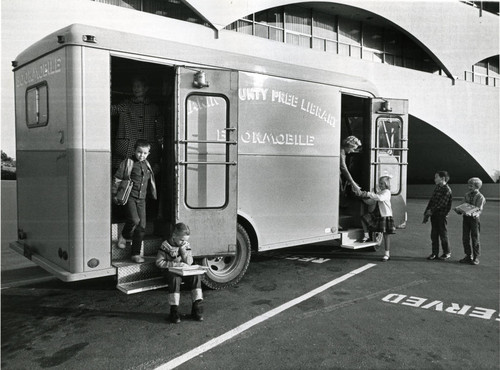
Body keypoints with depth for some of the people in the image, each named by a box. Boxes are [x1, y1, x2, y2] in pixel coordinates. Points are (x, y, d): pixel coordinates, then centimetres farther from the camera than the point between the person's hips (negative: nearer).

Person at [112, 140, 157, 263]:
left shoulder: (147, 165, 12)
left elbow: (151, 181, 24)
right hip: (130, 196, -5)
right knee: (134, 220, -24)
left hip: (141, 199, 5)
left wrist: (153, 194, 25)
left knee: (142, 226, 2)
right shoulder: (128, 163, -5)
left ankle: (136, 254, 11)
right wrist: (114, 195, -5)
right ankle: (124, 236, 9)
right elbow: (117, 179, -3)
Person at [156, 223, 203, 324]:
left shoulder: (186, 245, 5)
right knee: (175, 279, -36)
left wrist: (183, 249, -12)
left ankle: (196, 307, -22)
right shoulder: (165, 246, -8)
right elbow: (159, 262, -11)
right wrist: (175, 264, -17)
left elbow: (189, 262, -1)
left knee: (196, 277, -23)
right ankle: (174, 310, -31)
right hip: (171, 270, -4)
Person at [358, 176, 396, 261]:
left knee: (385, 235, -2)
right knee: (364, 218, -8)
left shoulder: (386, 192, -9)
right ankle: (366, 236, 6)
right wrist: (364, 197, -4)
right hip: (376, 214, 7)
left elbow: (380, 198, -30)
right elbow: (371, 202, 13)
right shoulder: (378, 192, 16)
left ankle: (387, 254, 4)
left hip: (385, 216, -7)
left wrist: (368, 194, -33)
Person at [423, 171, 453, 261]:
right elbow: (431, 200, 13)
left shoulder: (447, 190, -12)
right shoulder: (437, 188, 12)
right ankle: (435, 253, 16)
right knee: (434, 235, 8)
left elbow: (441, 203, -18)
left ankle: (447, 253, 16)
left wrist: (431, 210, -16)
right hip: (434, 215, 7)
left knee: (443, 234, 2)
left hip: (441, 215, -7)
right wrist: (426, 213, 9)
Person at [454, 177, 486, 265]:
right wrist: (459, 209, -11)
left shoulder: (480, 197, -6)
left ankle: (476, 258, 11)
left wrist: (473, 213, -33)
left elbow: (479, 210, -13)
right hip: (466, 218, 5)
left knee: (475, 239, 1)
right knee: (465, 238, 7)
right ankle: (468, 256, 20)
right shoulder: (467, 195, 11)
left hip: (474, 218, -5)